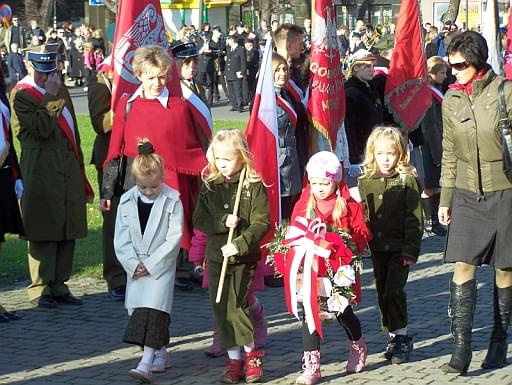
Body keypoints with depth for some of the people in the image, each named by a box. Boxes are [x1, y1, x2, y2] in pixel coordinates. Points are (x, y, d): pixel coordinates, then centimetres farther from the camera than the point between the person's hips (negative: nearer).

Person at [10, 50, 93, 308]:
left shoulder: (60, 90, 18)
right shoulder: (21, 94, -6)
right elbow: (41, 128, -21)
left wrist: (79, 169, 19)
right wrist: (50, 97, -15)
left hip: (69, 169, 7)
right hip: (42, 173, -7)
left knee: (68, 231, 8)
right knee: (43, 231, -4)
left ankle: (59, 286, 16)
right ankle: (41, 289, 4)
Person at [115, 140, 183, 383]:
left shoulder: (172, 201, -8)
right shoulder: (127, 202, 1)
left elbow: (174, 239, -11)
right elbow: (121, 240, 1)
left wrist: (150, 264, -14)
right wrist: (133, 264, -11)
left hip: (161, 266, -5)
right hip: (136, 267, 5)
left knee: (154, 309, -15)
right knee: (139, 309, 8)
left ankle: (146, 363, -23)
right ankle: (160, 354, 24)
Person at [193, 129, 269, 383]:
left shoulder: (254, 186, -6)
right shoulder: (210, 186, 6)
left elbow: (261, 223, -12)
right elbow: (199, 220, 3)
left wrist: (239, 245, -22)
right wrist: (223, 222, -14)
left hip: (244, 259, -4)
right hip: (216, 257, 4)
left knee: (237, 307, -8)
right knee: (221, 310, 6)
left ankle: (251, 353, 14)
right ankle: (234, 359, 17)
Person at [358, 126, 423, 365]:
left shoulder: (407, 180, -6)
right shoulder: (365, 182, 6)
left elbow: (414, 219, -8)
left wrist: (411, 250, -13)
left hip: (399, 247, -5)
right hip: (377, 247, 5)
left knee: (394, 290, -10)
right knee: (382, 292, 9)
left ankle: (401, 336, 0)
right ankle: (394, 336, 20)